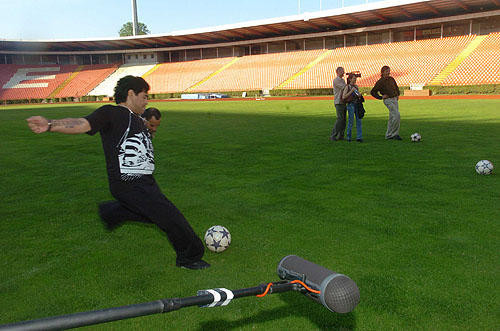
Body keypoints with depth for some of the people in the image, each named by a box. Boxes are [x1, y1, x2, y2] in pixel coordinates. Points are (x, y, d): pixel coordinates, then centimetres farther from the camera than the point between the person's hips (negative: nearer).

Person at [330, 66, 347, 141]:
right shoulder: (336, 80, -8)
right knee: (340, 119, -15)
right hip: (338, 102, -9)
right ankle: (333, 136, -10)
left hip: (343, 102, 9)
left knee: (344, 119, 6)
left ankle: (341, 136, 10)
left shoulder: (342, 80, 20)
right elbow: (344, 87, -15)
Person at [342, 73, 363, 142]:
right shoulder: (347, 87, -3)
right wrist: (351, 91, -15)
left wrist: (359, 95, -1)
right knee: (351, 121, -2)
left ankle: (359, 137, 0)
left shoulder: (356, 86, 13)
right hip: (351, 105, -5)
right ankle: (348, 137, 11)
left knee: (359, 120, -1)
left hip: (357, 104, 5)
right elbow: (343, 97, -11)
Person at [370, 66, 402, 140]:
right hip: (388, 100, -7)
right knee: (397, 115, -18)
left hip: (395, 99, 7)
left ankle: (389, 135, 15)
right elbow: (372, 92, -4)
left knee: (392, 118, 8)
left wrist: (398, 95, 16)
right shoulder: (380, 82, -7)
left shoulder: (391, 79, 11)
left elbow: (396, 87, 29)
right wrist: (381, 97, -8)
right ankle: (395, 134, -10)